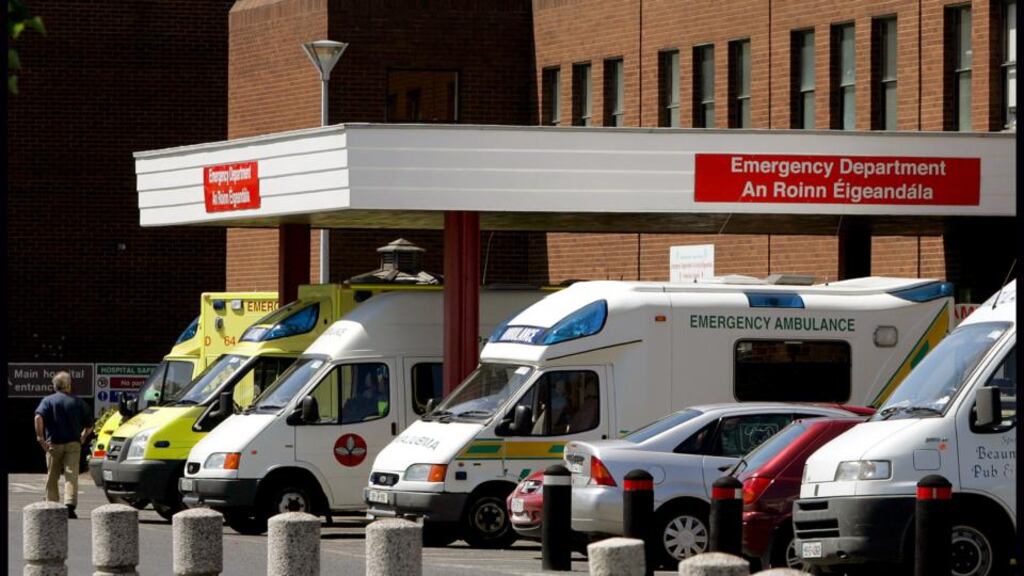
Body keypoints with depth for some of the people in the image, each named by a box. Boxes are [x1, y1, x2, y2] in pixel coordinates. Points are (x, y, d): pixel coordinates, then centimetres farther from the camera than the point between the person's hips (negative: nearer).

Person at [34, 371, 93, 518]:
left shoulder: (48, 401, 2)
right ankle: (70, 505, -24)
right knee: (71, 475, -7)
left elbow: (39, 417, -16)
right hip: (73, 444, 0)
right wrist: (82, 438, 21)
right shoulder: (78, 402, 8)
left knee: (52, 478, 12)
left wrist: (40, 437, -12)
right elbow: (89, 425, 8)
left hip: (54, 444, 0)